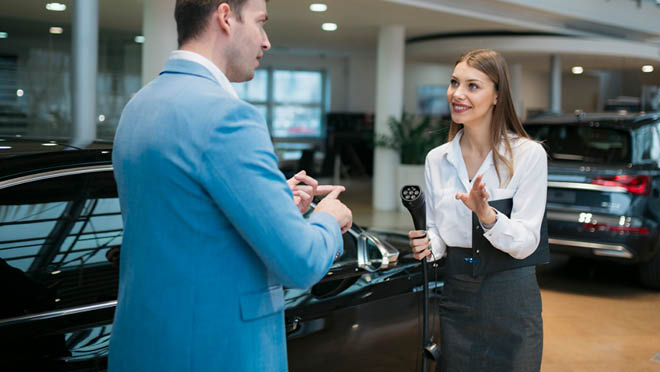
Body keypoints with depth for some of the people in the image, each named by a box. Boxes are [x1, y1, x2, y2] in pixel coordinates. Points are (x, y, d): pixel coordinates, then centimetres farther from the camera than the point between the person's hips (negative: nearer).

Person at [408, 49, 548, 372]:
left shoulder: (528, 155, -10)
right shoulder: (437, 159, 3)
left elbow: (525, 243, -13)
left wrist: (488, 216, -31)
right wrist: (429, 246, -11)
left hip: (511, 299, -3)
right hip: (456, 294, 4)